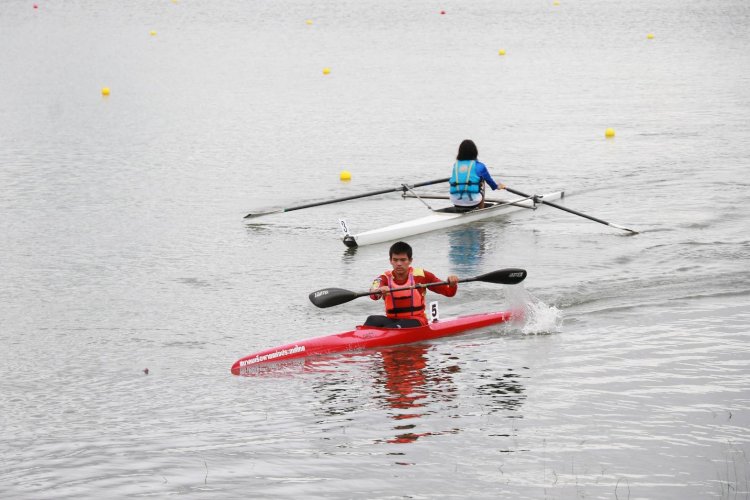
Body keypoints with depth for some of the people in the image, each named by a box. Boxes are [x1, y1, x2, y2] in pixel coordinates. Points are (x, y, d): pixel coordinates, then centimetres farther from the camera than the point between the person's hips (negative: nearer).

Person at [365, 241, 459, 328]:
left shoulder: (421, 275, -1)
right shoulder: (385, 278, 0)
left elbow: (449, 292, 2)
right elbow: (373, 295, -24)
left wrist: (452, 284, -23)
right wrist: (379, 291, -49)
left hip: (415, 321, -2)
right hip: (392, 319, 2)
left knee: (391, 327, -34)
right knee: (372, 320, -29)